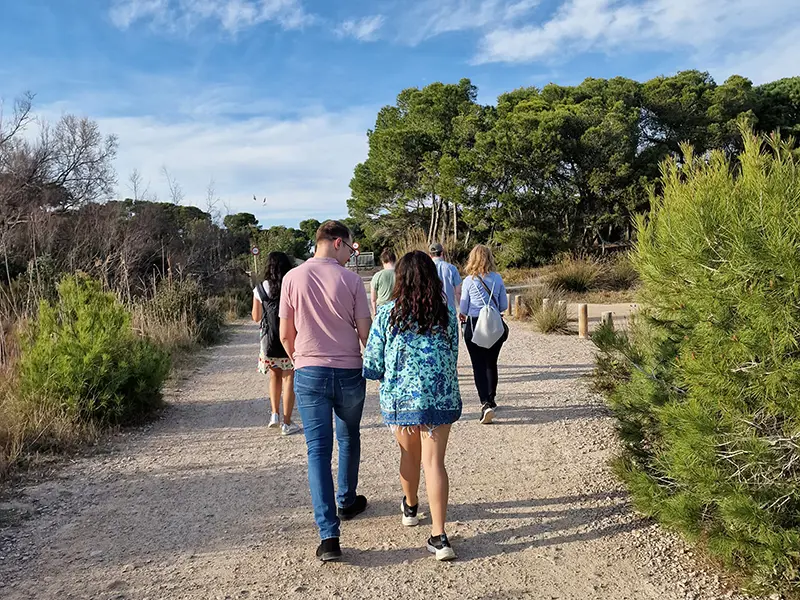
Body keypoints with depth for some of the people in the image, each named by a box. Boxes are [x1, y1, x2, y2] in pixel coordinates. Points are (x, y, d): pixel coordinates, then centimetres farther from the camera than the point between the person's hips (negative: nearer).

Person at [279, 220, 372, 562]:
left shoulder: (293, 278, -3)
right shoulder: (351, 280, -7)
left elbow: (285, 334, 1)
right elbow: (365, 332, -5)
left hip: (309, 372, 0)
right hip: (349, 372, 0)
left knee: (318, 450, 1)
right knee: (349, 439, 22)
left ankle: (329, 536, -3)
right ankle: (347, 502, 41)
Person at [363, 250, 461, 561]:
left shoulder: (387, 314, -7)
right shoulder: (447, 315, -1)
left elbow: (372, 366, -6)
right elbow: (452, 361, 7)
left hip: (400, 397, 0)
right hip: (441, 398, 0)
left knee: (409, 453, 22)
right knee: (434, 462, 3)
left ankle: (410, 507, 45)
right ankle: (438, 536, -1)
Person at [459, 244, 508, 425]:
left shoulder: (469, 280, -7)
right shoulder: (497, 278, -1)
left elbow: (463, 308, -1)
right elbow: (504, 306, 5)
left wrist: (463, 315, 22)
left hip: (474, 325, -3)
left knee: (479, 366, 0)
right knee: (491, 364, 18)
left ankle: (485, 404, -14)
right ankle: (491, 400, 30)